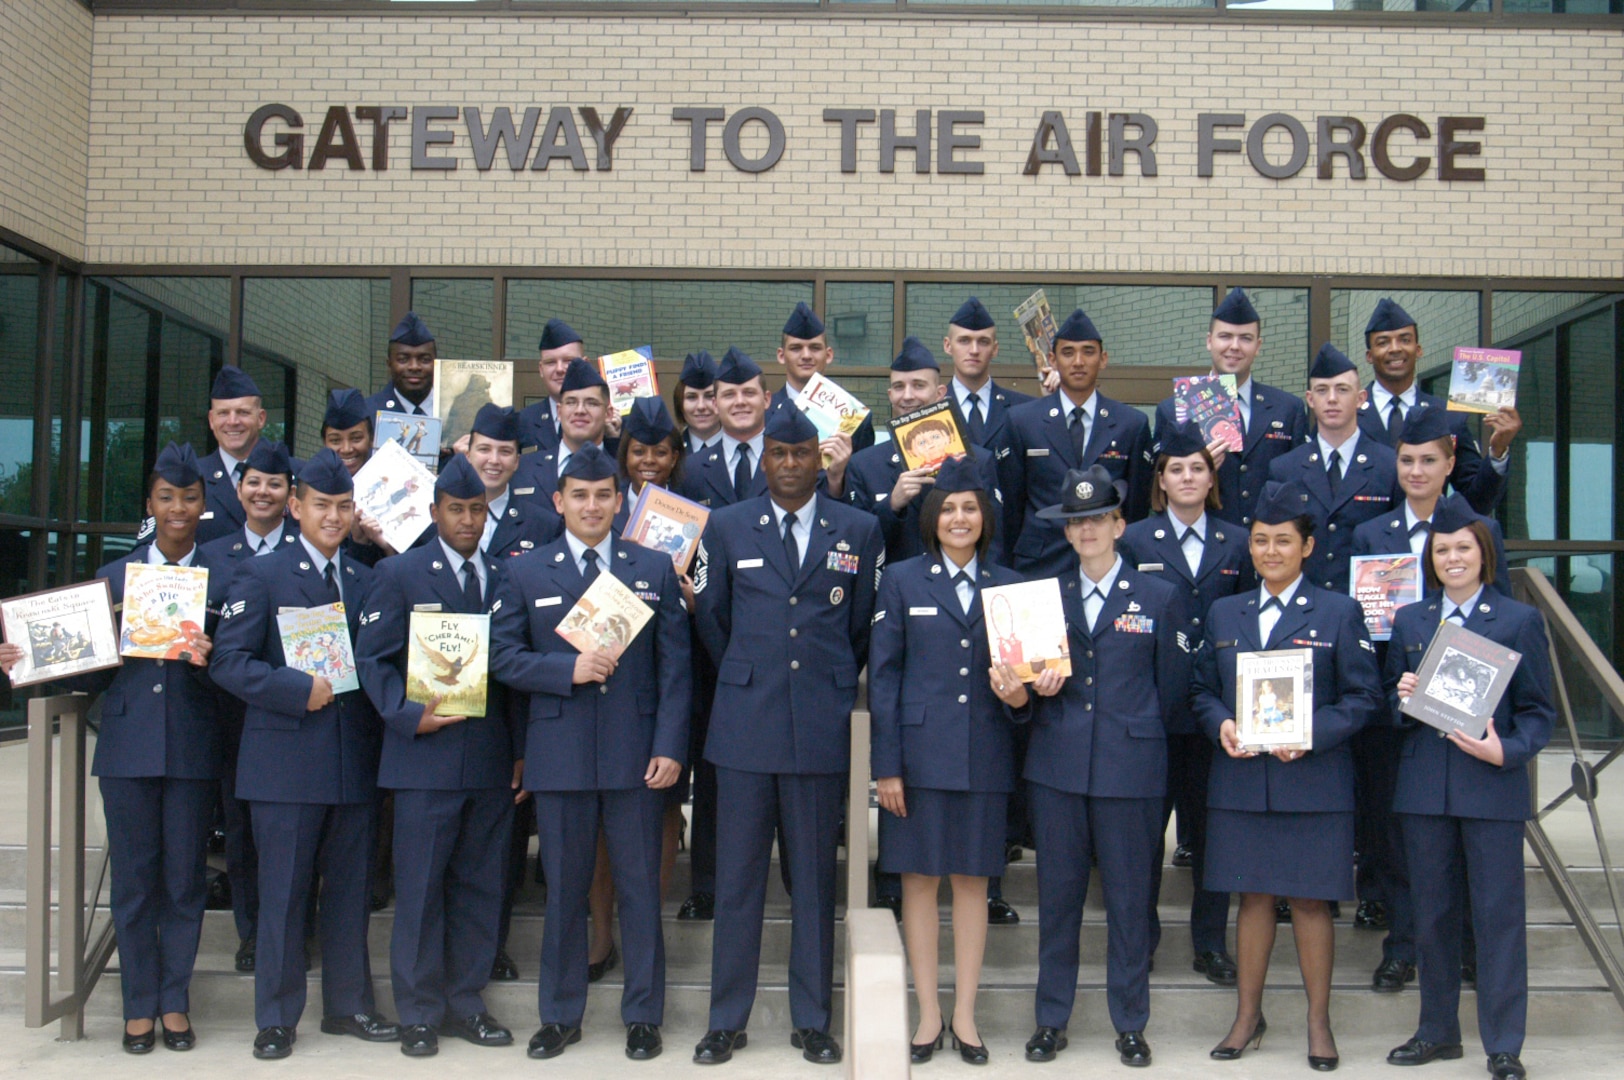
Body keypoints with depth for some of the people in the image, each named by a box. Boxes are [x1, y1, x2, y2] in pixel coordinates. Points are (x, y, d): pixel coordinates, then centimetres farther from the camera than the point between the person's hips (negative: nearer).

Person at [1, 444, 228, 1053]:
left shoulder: (223, 580, 3)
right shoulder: (114, 577, 9)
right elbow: (95, 670, 7)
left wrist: (209, 659, -24)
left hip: (193, 750, -1)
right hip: (128, 747, 1)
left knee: (184, 879, 6)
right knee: (133, 880, 6)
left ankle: (175, 1003, 19)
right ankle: (140, 1006, 18)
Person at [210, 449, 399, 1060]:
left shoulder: (367, 582, 14)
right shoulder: (260, 576, 0)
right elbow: (228, 661, -9)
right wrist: (300, 690, -17)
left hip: (355, 762, 4)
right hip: (285, 762, -4)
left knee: (351, 889, 11)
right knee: (283, 891, 2)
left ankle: (348, 1006, 23)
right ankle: (277, 1018, 13)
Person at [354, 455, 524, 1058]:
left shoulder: (506, 578, 11)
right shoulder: (399, 574, 3)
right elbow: (372, 659, -1)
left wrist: (522, 750, 6)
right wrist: (409, 715, -15)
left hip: (492, 761, 3)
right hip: (425, 757, -3)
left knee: (479, 888, 9)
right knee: (420, 889, 2)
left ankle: (465, 1003, 21)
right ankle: (419, 1013, 13)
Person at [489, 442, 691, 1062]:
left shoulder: (655, 570, 7)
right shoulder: (527, 574, 8)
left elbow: (674, 666, 3)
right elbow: (504, 657, 3)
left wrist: (670, 747, -6)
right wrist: (568, 670, -13)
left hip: (636, 754, 0)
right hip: (559, 753, 0)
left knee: (640, 887, 5)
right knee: (564, 889, 8)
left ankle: (643, 1016, 17)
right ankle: (560, 1015, 21)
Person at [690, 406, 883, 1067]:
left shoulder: (859, 531, 7)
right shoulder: (726, 528, 7)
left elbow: (864, 623, 13)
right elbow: (710, 617, 15)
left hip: (822, 725, 0)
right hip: (745, 724, 0)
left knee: (816, 877, 7)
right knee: (737, 876, 4)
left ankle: (812, 1020, 18)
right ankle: (727, 1020, 15)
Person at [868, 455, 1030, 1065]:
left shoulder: (1008, 586, 9)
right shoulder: (902, 580, 3)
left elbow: (1022, 670, 12)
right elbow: (882, 676, 0)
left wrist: (1018, 698, -13)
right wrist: (885, 764, -6)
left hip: (984, 756, 2)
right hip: (920, 753, -1)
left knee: (973, 879, 7)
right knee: (920, 878, 3)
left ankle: (965, 1015, 18)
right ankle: (929, 1013, 15)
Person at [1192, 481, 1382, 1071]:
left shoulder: (1340, 613, 3)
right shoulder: (1223, 613, 12)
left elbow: (1362, 698, -2)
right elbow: (1202, 690, 13)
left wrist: (1311, 735, -16)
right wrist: (1220, 724, -8)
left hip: (1314, 783, -2)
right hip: (1239, 780, 3)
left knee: (1310, 900, 3)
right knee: (1253, 897, 9)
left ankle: (1319, 1022, 17)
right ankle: (1247, 1016, 21)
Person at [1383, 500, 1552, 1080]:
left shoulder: (1520, 620, 2)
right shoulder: (1408, 621, 11)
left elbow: (1538, 711, 1)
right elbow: (1392, 704, 14)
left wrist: (1506, 751, -16)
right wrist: (1402, 699, -9)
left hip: (1493, 787, -3)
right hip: (1424, 787, 3)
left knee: (1499, 915, 1)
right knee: (1432, 914, 11)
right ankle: (1438, 1031, 24)